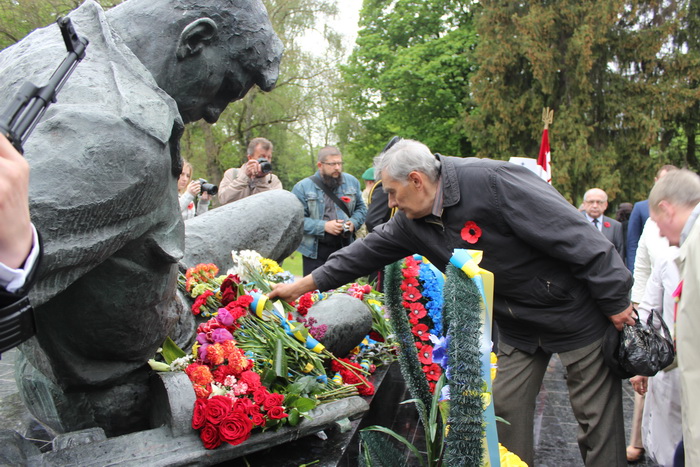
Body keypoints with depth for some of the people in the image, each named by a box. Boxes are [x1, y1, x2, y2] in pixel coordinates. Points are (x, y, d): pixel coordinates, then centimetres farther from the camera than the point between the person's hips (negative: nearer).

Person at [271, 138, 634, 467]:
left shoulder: (492, 182, -27)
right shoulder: (413, 222, -3)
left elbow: (572, 235, -25)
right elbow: (370, 250, 5)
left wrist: (615, 300, -20)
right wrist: (302, 286, 7)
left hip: (576, 314, -6)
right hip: (518, 325, 7)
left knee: (597, 418, 4)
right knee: (505, 409, 10)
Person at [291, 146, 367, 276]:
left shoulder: (352, 182, 7)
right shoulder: (303, 187, -5)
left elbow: (361, 208, 16)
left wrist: (353, 222, -5)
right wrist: (323, 226, -18)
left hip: (345, 248, 3)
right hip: (315, 251, -3)